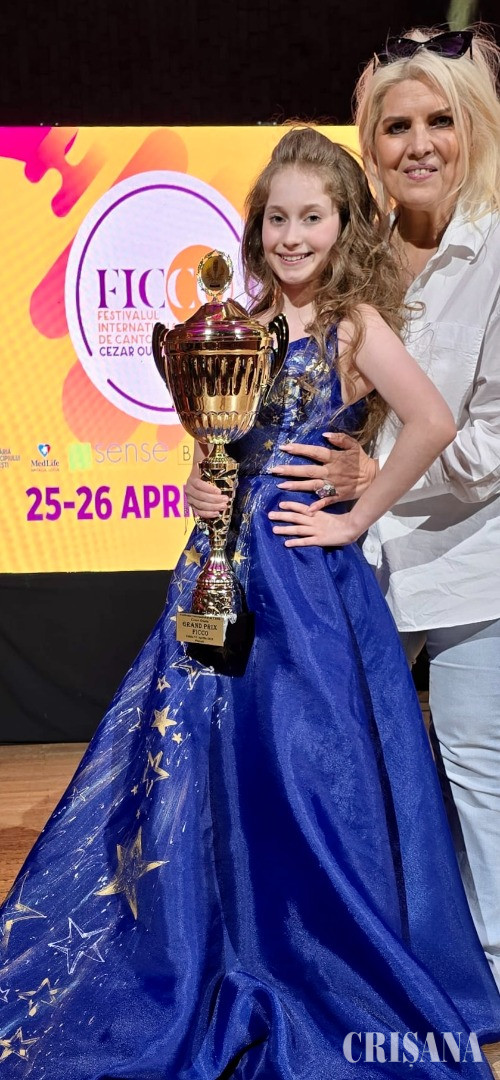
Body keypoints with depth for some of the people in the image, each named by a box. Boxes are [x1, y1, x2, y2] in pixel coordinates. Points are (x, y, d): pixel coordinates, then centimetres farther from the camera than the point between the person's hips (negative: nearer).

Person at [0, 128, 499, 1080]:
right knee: (205, 766, 12)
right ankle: (230, 979, 30)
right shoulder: (254, 322, 12)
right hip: (225, 564, 7)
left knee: (299, 773, 0)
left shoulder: (354, 322, -8)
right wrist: (199, 484, 1)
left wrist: (357, 517, -17)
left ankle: (327, 990, 21)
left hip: (303, 573, -7)